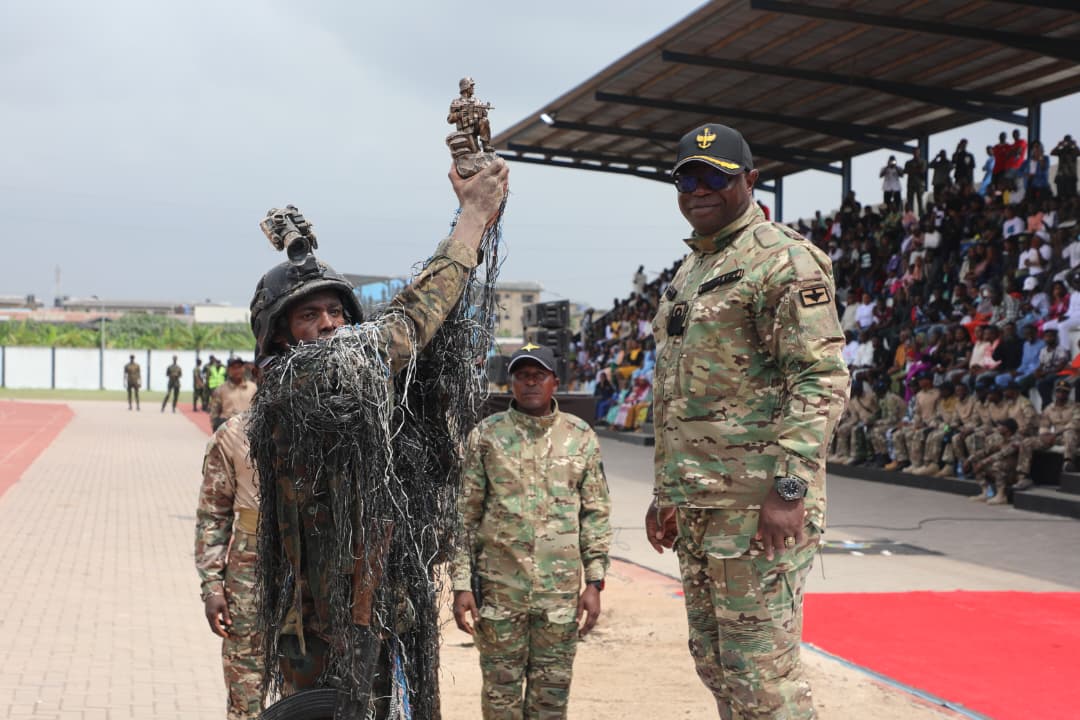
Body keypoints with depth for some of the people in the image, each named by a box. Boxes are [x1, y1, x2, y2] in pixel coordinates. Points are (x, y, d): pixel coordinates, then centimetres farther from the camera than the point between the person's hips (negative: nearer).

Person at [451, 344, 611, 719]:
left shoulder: (581, 437, 5)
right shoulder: (486, 435, 2)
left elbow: (596, 514, 7)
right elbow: (465, 515, 2)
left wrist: (594, 582, 1)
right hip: (499, 588, -1)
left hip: (561, 590, 1)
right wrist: (461, 584, -3)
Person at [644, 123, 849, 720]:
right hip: (695, 507, 9)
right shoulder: (688, 273, 19)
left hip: (757, 504, -9)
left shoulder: (781, 260, -9)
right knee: (714, 662, 15)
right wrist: (667, 491, 23)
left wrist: (790, 488, -24)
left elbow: (823, 378, -17)